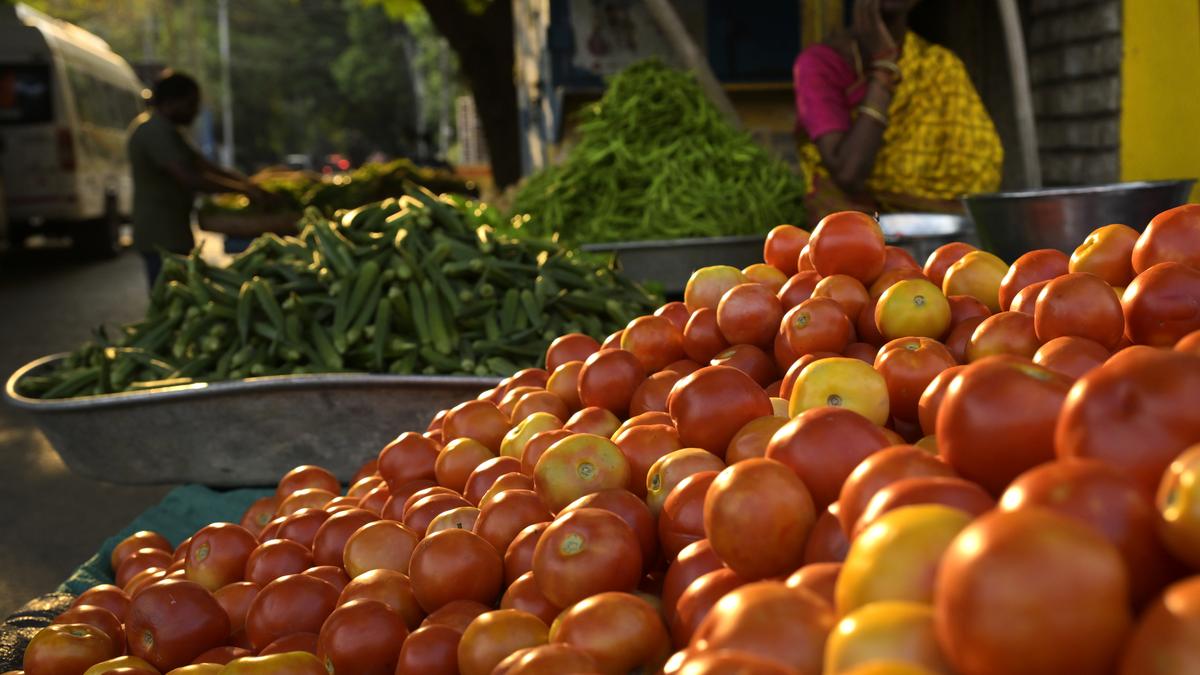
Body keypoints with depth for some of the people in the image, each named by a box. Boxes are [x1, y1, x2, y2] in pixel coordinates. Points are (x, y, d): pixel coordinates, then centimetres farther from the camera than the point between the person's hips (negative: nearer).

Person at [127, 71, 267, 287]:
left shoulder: (166, 129, 17)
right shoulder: (154, 131, -17)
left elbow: (202, 164, 15)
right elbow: (189, 179, -26)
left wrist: (246, 181, 1)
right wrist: (243, 189, -22)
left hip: (170, 233, 11)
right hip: (162, 237, -11)